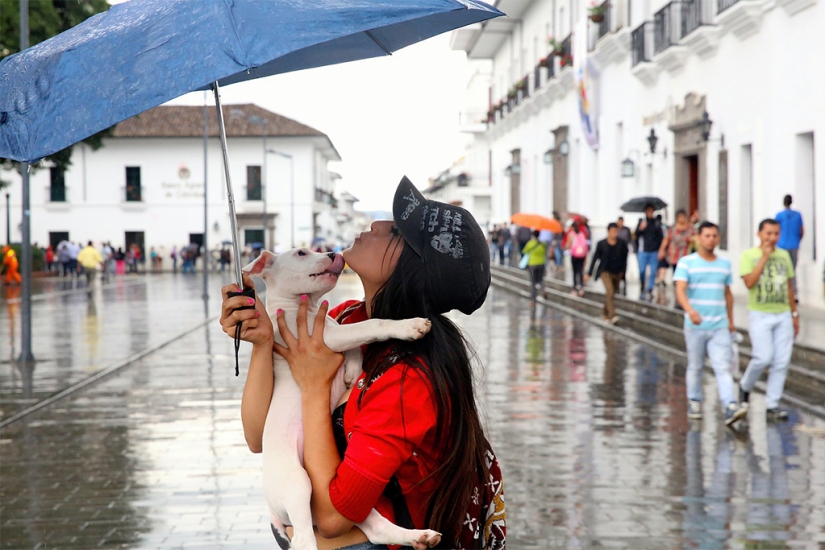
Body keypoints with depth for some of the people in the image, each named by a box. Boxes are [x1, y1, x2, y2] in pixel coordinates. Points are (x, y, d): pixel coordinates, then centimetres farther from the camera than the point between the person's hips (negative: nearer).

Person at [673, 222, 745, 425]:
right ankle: (694, 403, 25)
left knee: (723, 367, -9)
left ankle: (730, 407, -19)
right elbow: (680, 290, -15)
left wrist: (731, 320, 23)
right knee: (695, 367, 10)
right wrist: (690, 310, -33)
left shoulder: (725, 264, 11)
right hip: (695, 326, -2)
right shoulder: (686, 262, -3)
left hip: (720, 326, 2)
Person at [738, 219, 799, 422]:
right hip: (760, 315, -5)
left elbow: (789, 286, 18)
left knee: (782, 361, 0)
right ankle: (745, 385, 15)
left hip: (783, 315, 5)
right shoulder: (748, 256, -3)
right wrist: (765, 257, -16)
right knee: (764, 357, -14)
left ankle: (772, 405, 7)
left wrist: (794, 314, 16)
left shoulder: (784, 255, 11)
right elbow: (749, 282, -18)